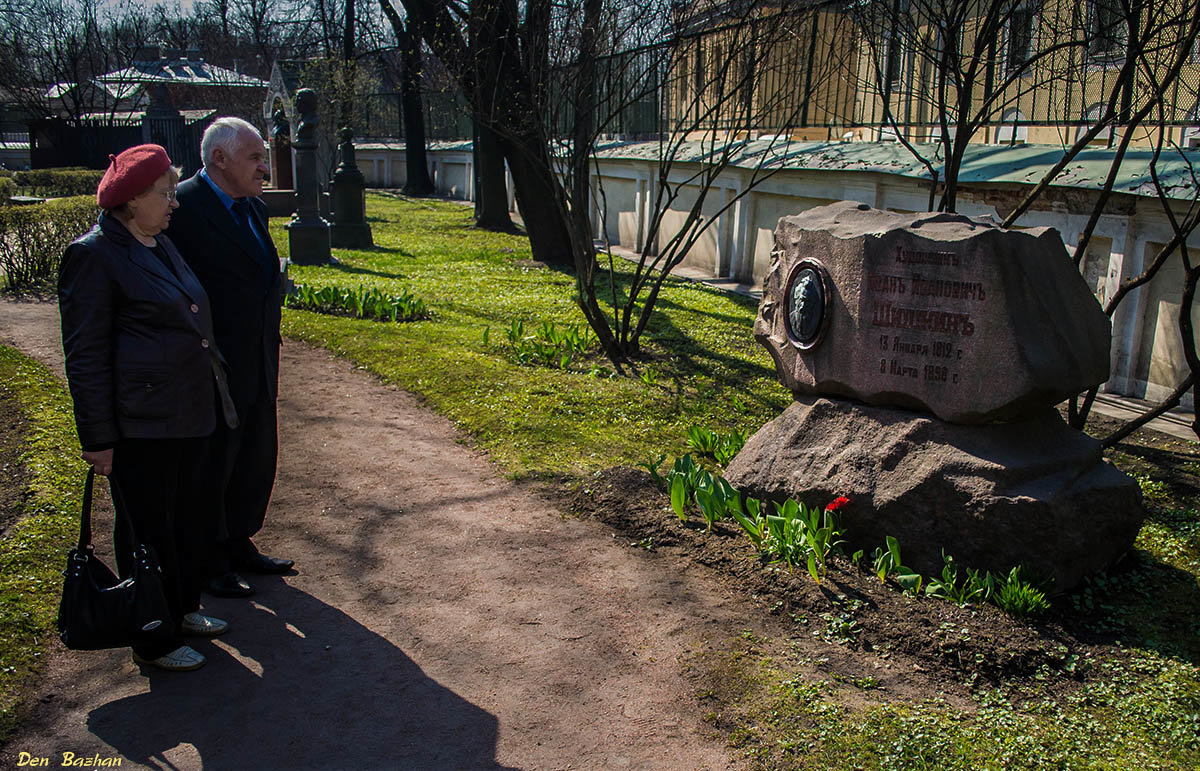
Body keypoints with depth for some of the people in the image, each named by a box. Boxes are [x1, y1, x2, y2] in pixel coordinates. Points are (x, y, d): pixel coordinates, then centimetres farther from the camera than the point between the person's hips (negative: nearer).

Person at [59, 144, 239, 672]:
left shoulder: (162, 245, 14)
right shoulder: (95, 254, -12)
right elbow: (85, 355, -13)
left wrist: (215, 401, 21)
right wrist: (98, 438, -13)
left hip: (190, 418, 8)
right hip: (141, 426, -8)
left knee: (188, 518, 19)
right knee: (147, 530, 5)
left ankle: (182, 608, 38)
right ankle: (153, 641, 21)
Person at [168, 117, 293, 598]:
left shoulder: (254, 208, 12)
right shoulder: (182, 207, -15)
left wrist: (270, 343, 15)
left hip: (258, 367, 8)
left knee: (256, 460, 18)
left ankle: (238, 545, 35)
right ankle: (205, 562, 24)